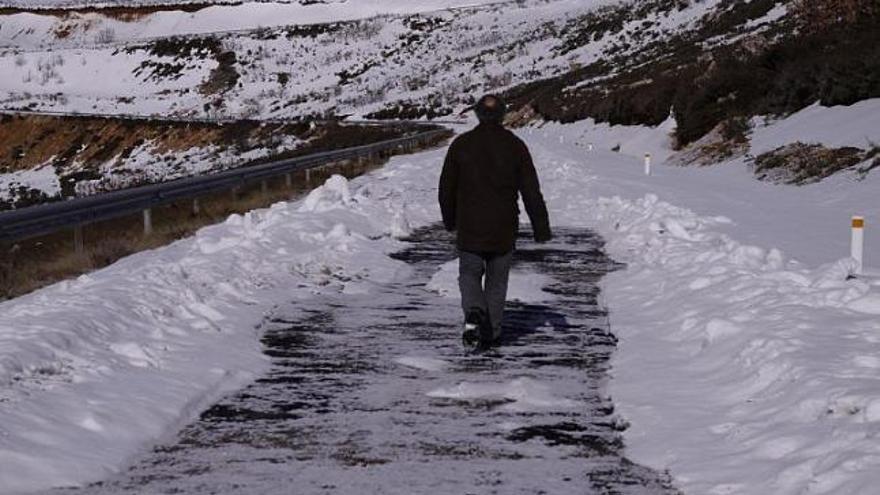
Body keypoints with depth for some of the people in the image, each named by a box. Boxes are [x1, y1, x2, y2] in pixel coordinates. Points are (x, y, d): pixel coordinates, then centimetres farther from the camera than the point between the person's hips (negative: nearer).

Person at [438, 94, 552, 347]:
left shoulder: (461, 144, -2)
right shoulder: (515, 146, -2)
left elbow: (446, 187, 5)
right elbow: (531, 191, -2)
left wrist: (449, 220, 21)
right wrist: (541, 229, 4)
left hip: (469, 229, 0)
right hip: (504, 230, 1)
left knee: (469, 274, 14)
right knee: (497, 280, 14)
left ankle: (474, 311, -14)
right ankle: (491, 332, 15)